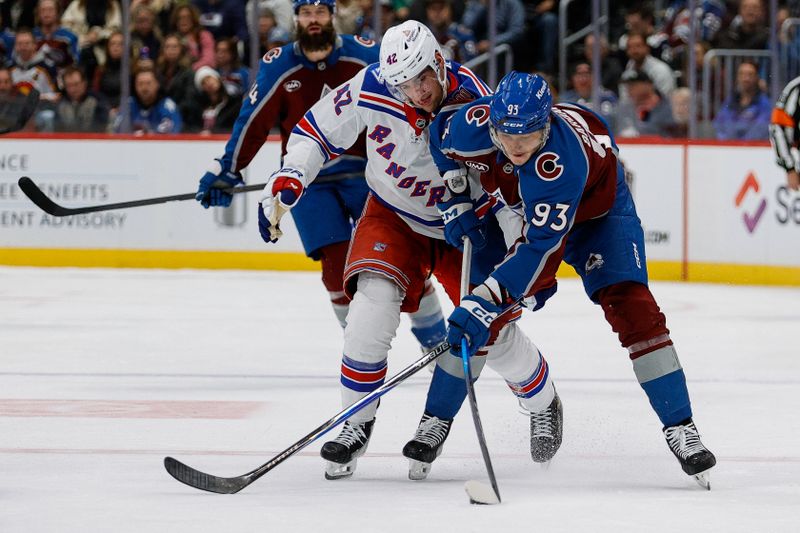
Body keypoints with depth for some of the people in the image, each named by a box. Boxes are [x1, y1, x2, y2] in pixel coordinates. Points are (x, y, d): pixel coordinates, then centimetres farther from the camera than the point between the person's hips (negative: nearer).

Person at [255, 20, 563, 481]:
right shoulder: (371, 89, -24)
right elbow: (317, 132, -8)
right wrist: (285, 183, -20)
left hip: (469, 221, -1)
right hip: (394, 218, 1)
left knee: (492, 327, -5)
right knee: (376, 300, -23)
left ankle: (543, 402, 27)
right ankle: (356, 425, -8)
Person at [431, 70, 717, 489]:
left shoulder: (561, 161, -45)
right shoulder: (473, 124, -30)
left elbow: (542, 247, -46)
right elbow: (446, 155, -3)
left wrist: (488, 301, -51)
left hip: (595, 204, -6)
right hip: (513, 203, 6)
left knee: (630, 306, -19)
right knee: (481, 313, 2)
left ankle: (680, 427, -18)